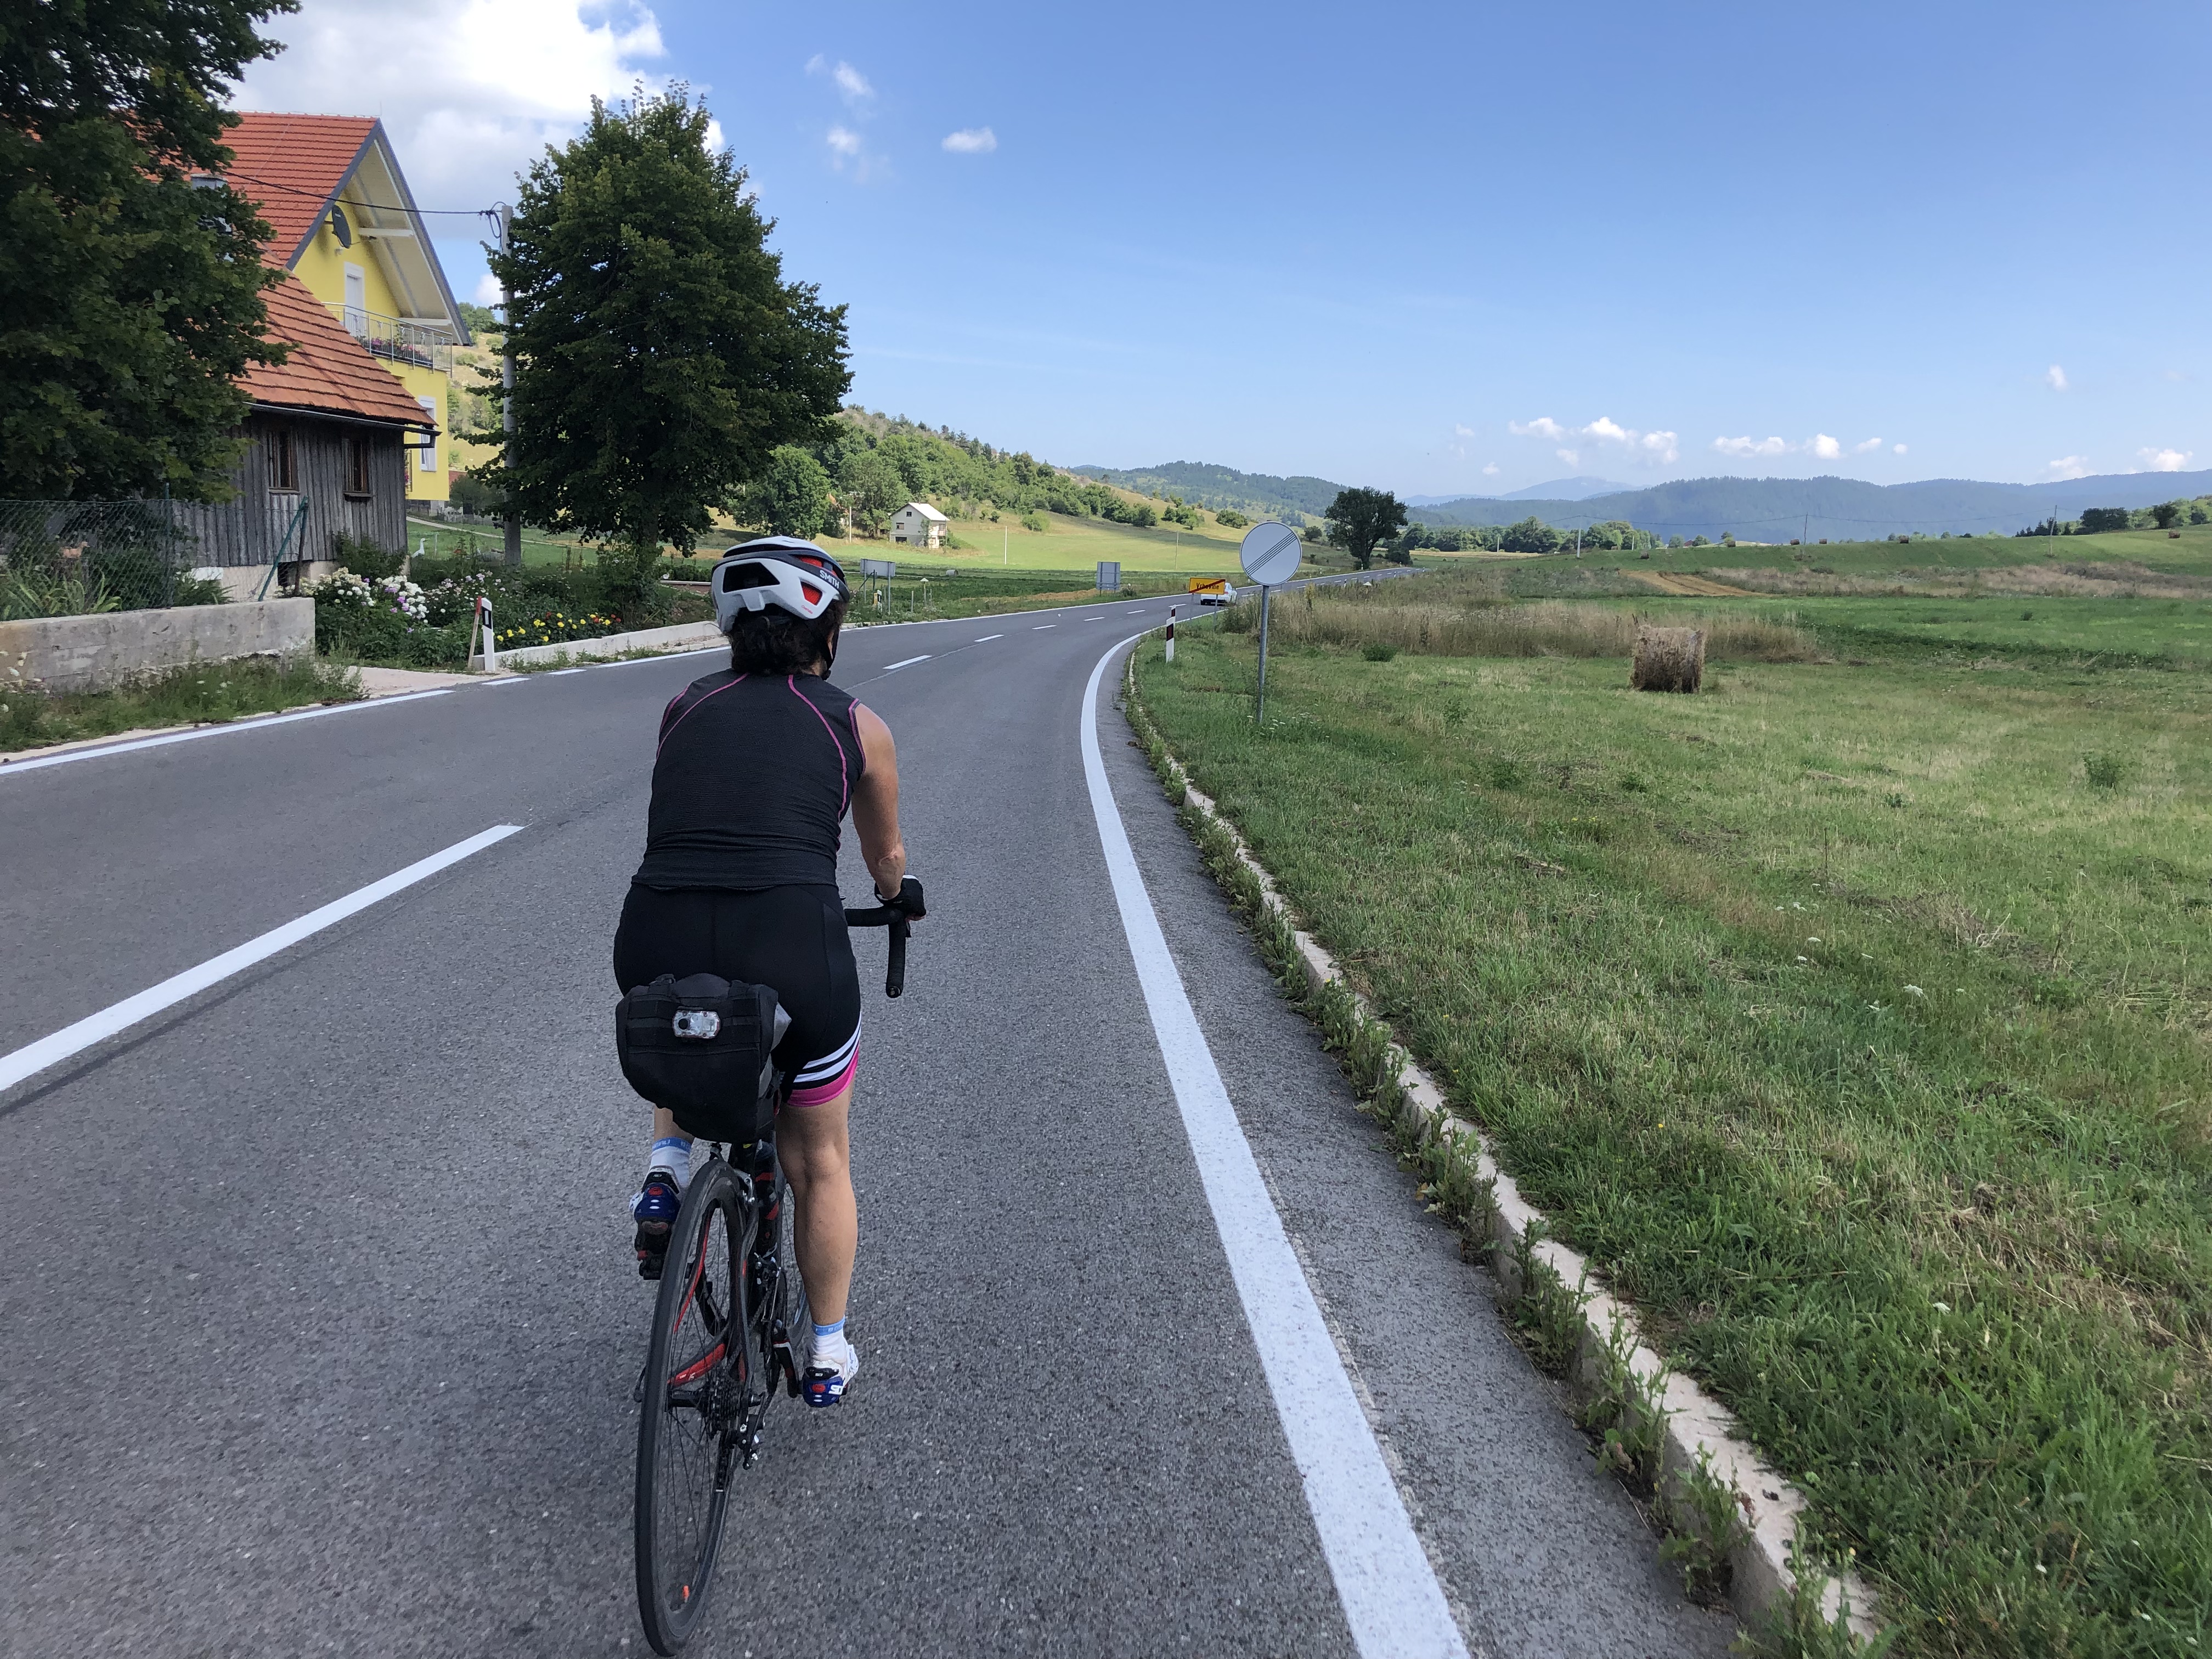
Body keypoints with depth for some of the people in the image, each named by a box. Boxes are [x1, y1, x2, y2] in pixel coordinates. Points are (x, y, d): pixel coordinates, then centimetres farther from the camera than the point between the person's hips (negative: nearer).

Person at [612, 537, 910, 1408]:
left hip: (655, 951, 2)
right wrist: (896, 895, 49)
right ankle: (828, 1353, 36)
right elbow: (886, 860, 26)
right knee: (819, 1158, 23)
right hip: (795, 957, -2)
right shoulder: (857, 727, 10)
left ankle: (666, 1169, 21)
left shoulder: (684, 707, 16)